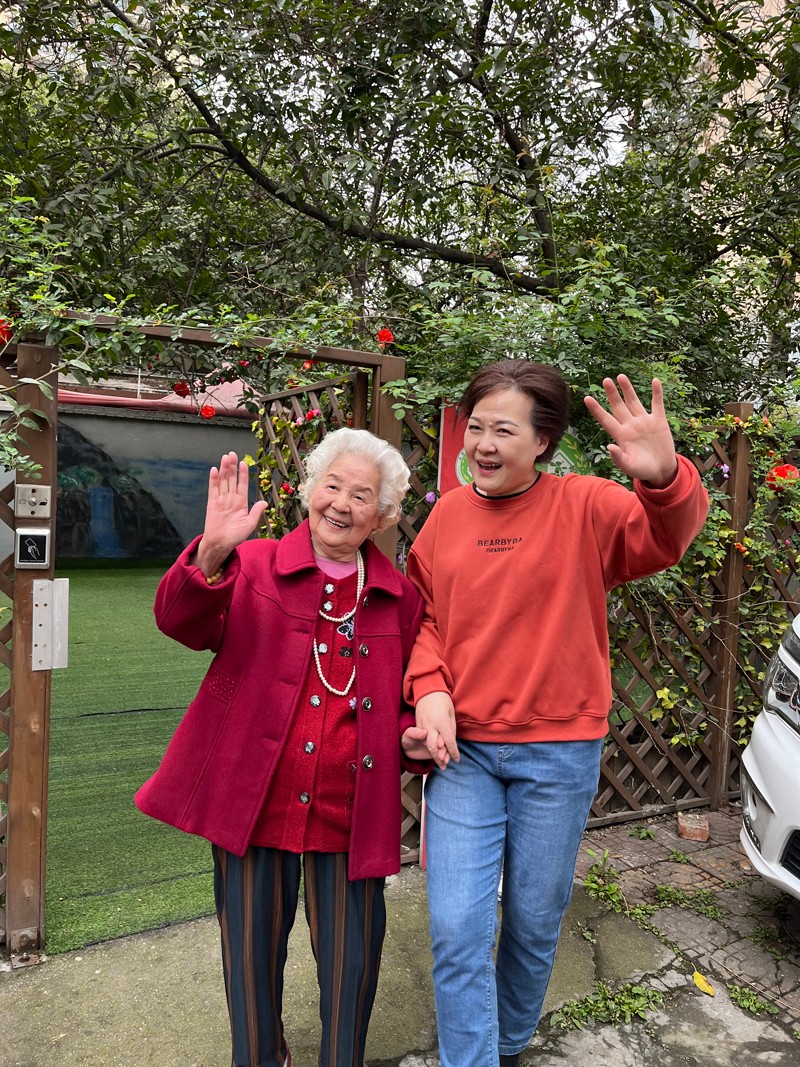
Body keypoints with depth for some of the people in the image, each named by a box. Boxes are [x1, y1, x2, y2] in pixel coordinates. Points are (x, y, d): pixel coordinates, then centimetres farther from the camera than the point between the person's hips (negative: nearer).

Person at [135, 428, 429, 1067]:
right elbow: (183, 623, -19)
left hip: (349, 812, 2)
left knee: (351, 959, 13)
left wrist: (414, 735, -6)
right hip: (254, 799, -1)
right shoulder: (253, 567, -3)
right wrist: (213, 554, -36)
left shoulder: (400, 598, 4)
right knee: (252, 948, 17)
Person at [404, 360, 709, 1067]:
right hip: (462, 748, 2)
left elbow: (668, 537, -21)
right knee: (457, 929, 1)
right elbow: (423, 616, 8)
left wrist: (663, 477, -42)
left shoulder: (586, 505, -6)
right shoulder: (447, 514, 3)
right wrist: (429, 688, -8)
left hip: (559, 752, -1)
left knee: (534, 922, 17)